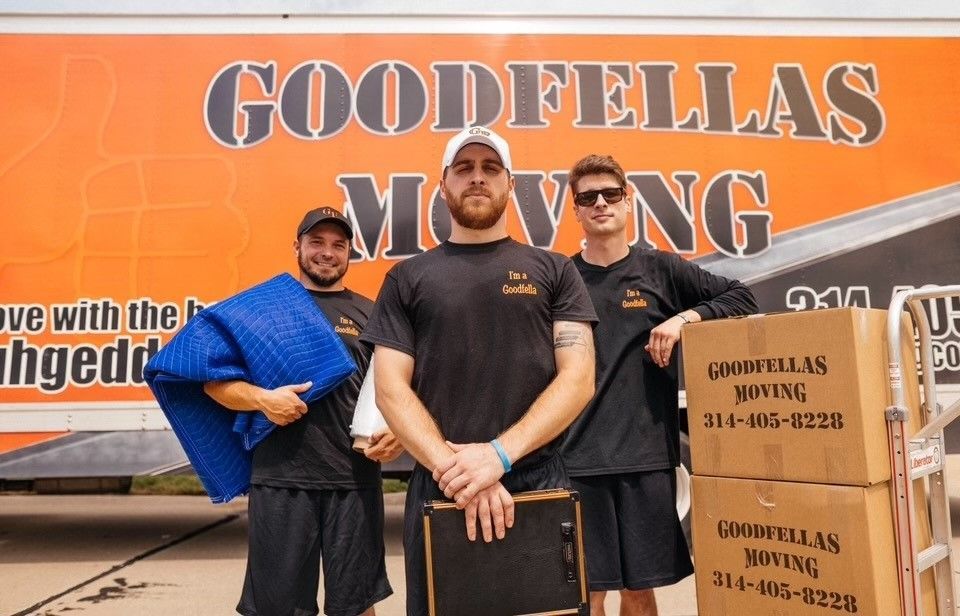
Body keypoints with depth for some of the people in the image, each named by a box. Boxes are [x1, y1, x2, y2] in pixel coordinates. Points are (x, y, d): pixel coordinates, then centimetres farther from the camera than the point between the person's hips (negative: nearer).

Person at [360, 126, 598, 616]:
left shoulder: (553, 271, 6)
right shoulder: (407, 278, 7)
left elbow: (578, 378, -4)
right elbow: (391, 388, 0)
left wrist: (498, 455, -17)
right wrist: (453, 466, -16)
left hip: (539, 482, 0)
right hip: (439, 487, 1)